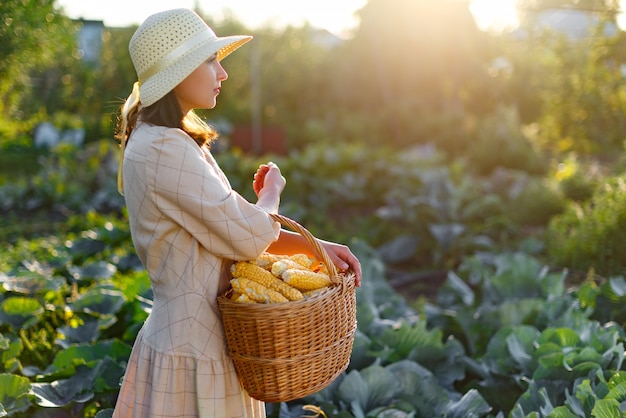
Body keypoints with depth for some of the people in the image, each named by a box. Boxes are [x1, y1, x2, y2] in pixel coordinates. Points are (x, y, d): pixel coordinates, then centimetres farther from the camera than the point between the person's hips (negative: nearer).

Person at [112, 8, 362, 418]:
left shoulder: (177, 142, 10)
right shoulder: (163, 150, -22)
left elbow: (231, 228, 10)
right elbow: (248, 237, -23)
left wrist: (315, 245, -1)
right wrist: (272, 190, -2)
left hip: (199, 336, 9)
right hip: (193, 352, -9)